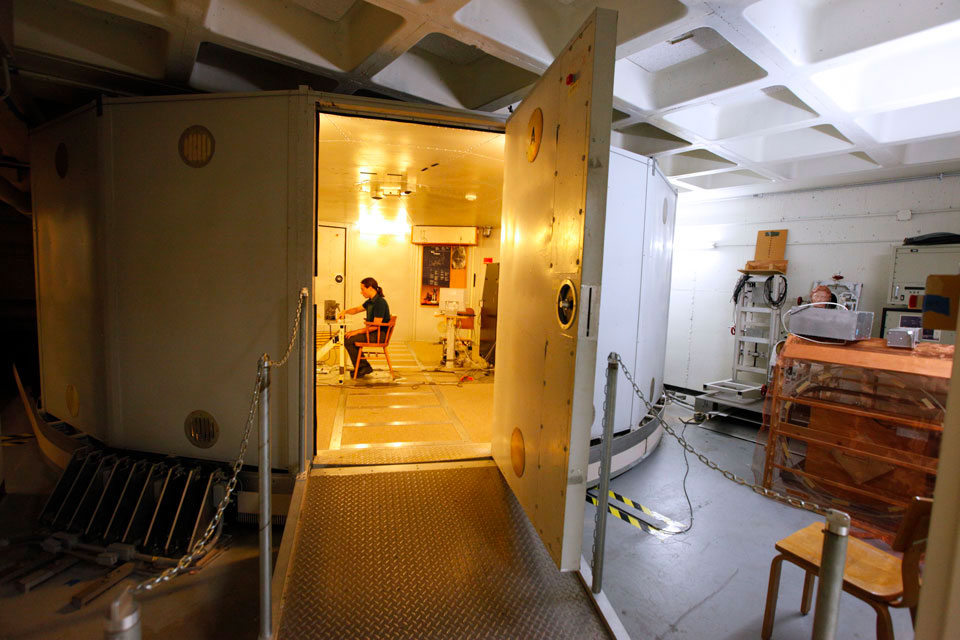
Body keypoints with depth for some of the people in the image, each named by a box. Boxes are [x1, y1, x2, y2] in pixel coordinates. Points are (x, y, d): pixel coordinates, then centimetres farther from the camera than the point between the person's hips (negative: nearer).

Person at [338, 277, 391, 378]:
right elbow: (357, 309, 27)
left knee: (348, 340, -15)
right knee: (347, 337, 9)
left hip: (379, 335, -10)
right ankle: (361, 367, 10)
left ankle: (363, 367, -3)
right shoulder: (370, 301, 11)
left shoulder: (380, 302, -20)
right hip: (373, 332, 10)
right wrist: (345, 311, 7)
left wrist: (357, 331, -19)